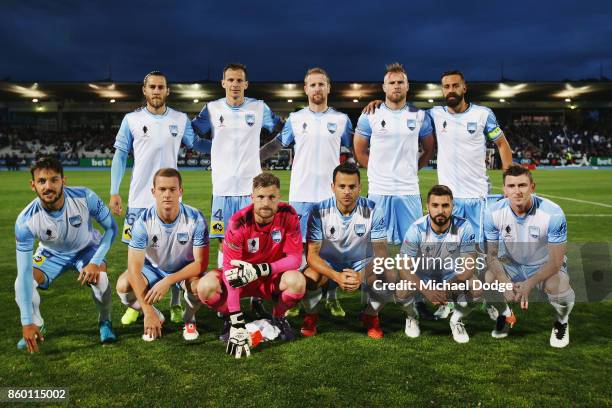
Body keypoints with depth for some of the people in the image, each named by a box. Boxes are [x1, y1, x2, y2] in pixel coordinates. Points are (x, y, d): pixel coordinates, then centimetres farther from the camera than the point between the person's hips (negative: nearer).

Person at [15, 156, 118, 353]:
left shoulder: (85, 197, -32)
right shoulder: (25, 221, -31)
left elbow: (111, 228, -16)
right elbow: (24, 272, -30)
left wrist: (95, 262, -30)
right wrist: (27, 322, -31)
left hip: (87, 248, -1)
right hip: (51, 253, 1)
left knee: (99, 277, -30)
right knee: (21, 284, -21)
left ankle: (104, 322, 1)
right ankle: (38, 326, 11)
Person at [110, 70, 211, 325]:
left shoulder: (181, 120, 3)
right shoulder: (131, 119, 1)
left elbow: (196, 144, 16)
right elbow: (120, 155, 4)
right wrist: (114, 193, 0)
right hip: (139, 199, 0)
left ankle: (176, 305, 18)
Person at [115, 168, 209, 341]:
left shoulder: (195, 219, -25)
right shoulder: (143, 221, -23)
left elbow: (201, 262, -22)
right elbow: (134, 268, -25)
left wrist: (168, 281, -34)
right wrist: (148, 311, -30)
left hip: (186, 269, -1)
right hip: (153, 268, 2)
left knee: (200, 286, -34)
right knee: (123, 286, -25)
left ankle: (189, 319, 2)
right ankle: (156, 317, 5)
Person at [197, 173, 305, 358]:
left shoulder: (288, 215, -18)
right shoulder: (239, 221, -23)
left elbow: (295, 258, -17)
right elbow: (230, 269, -26)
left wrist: (260, 269, -33)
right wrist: (237, 323, -30)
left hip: (273, 278, 1)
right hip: (242, 277, 0)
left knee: (297, 280, -32)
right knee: (206, 286, -27)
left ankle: (278, 318, 1)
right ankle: (234, 320, 4)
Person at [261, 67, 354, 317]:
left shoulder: (341, 119, 7)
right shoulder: (295, 118, 7)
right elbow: (277, 144, 12)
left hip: (331, 194, 0)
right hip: (300, 194, 0)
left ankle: (332, 298, 17)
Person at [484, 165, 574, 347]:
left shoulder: (553, 213, -26)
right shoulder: (494, 213, -18)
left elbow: (556, 261, -21)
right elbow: (492, 255, -10)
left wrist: (528, 284, -34)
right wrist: (505, 283, -27)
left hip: (545, 266, -2)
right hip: (510, 264, 2)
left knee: (558, 288, -35)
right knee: (483, 279, -26)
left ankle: (562, 321, 5)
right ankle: (504, 313, 11)